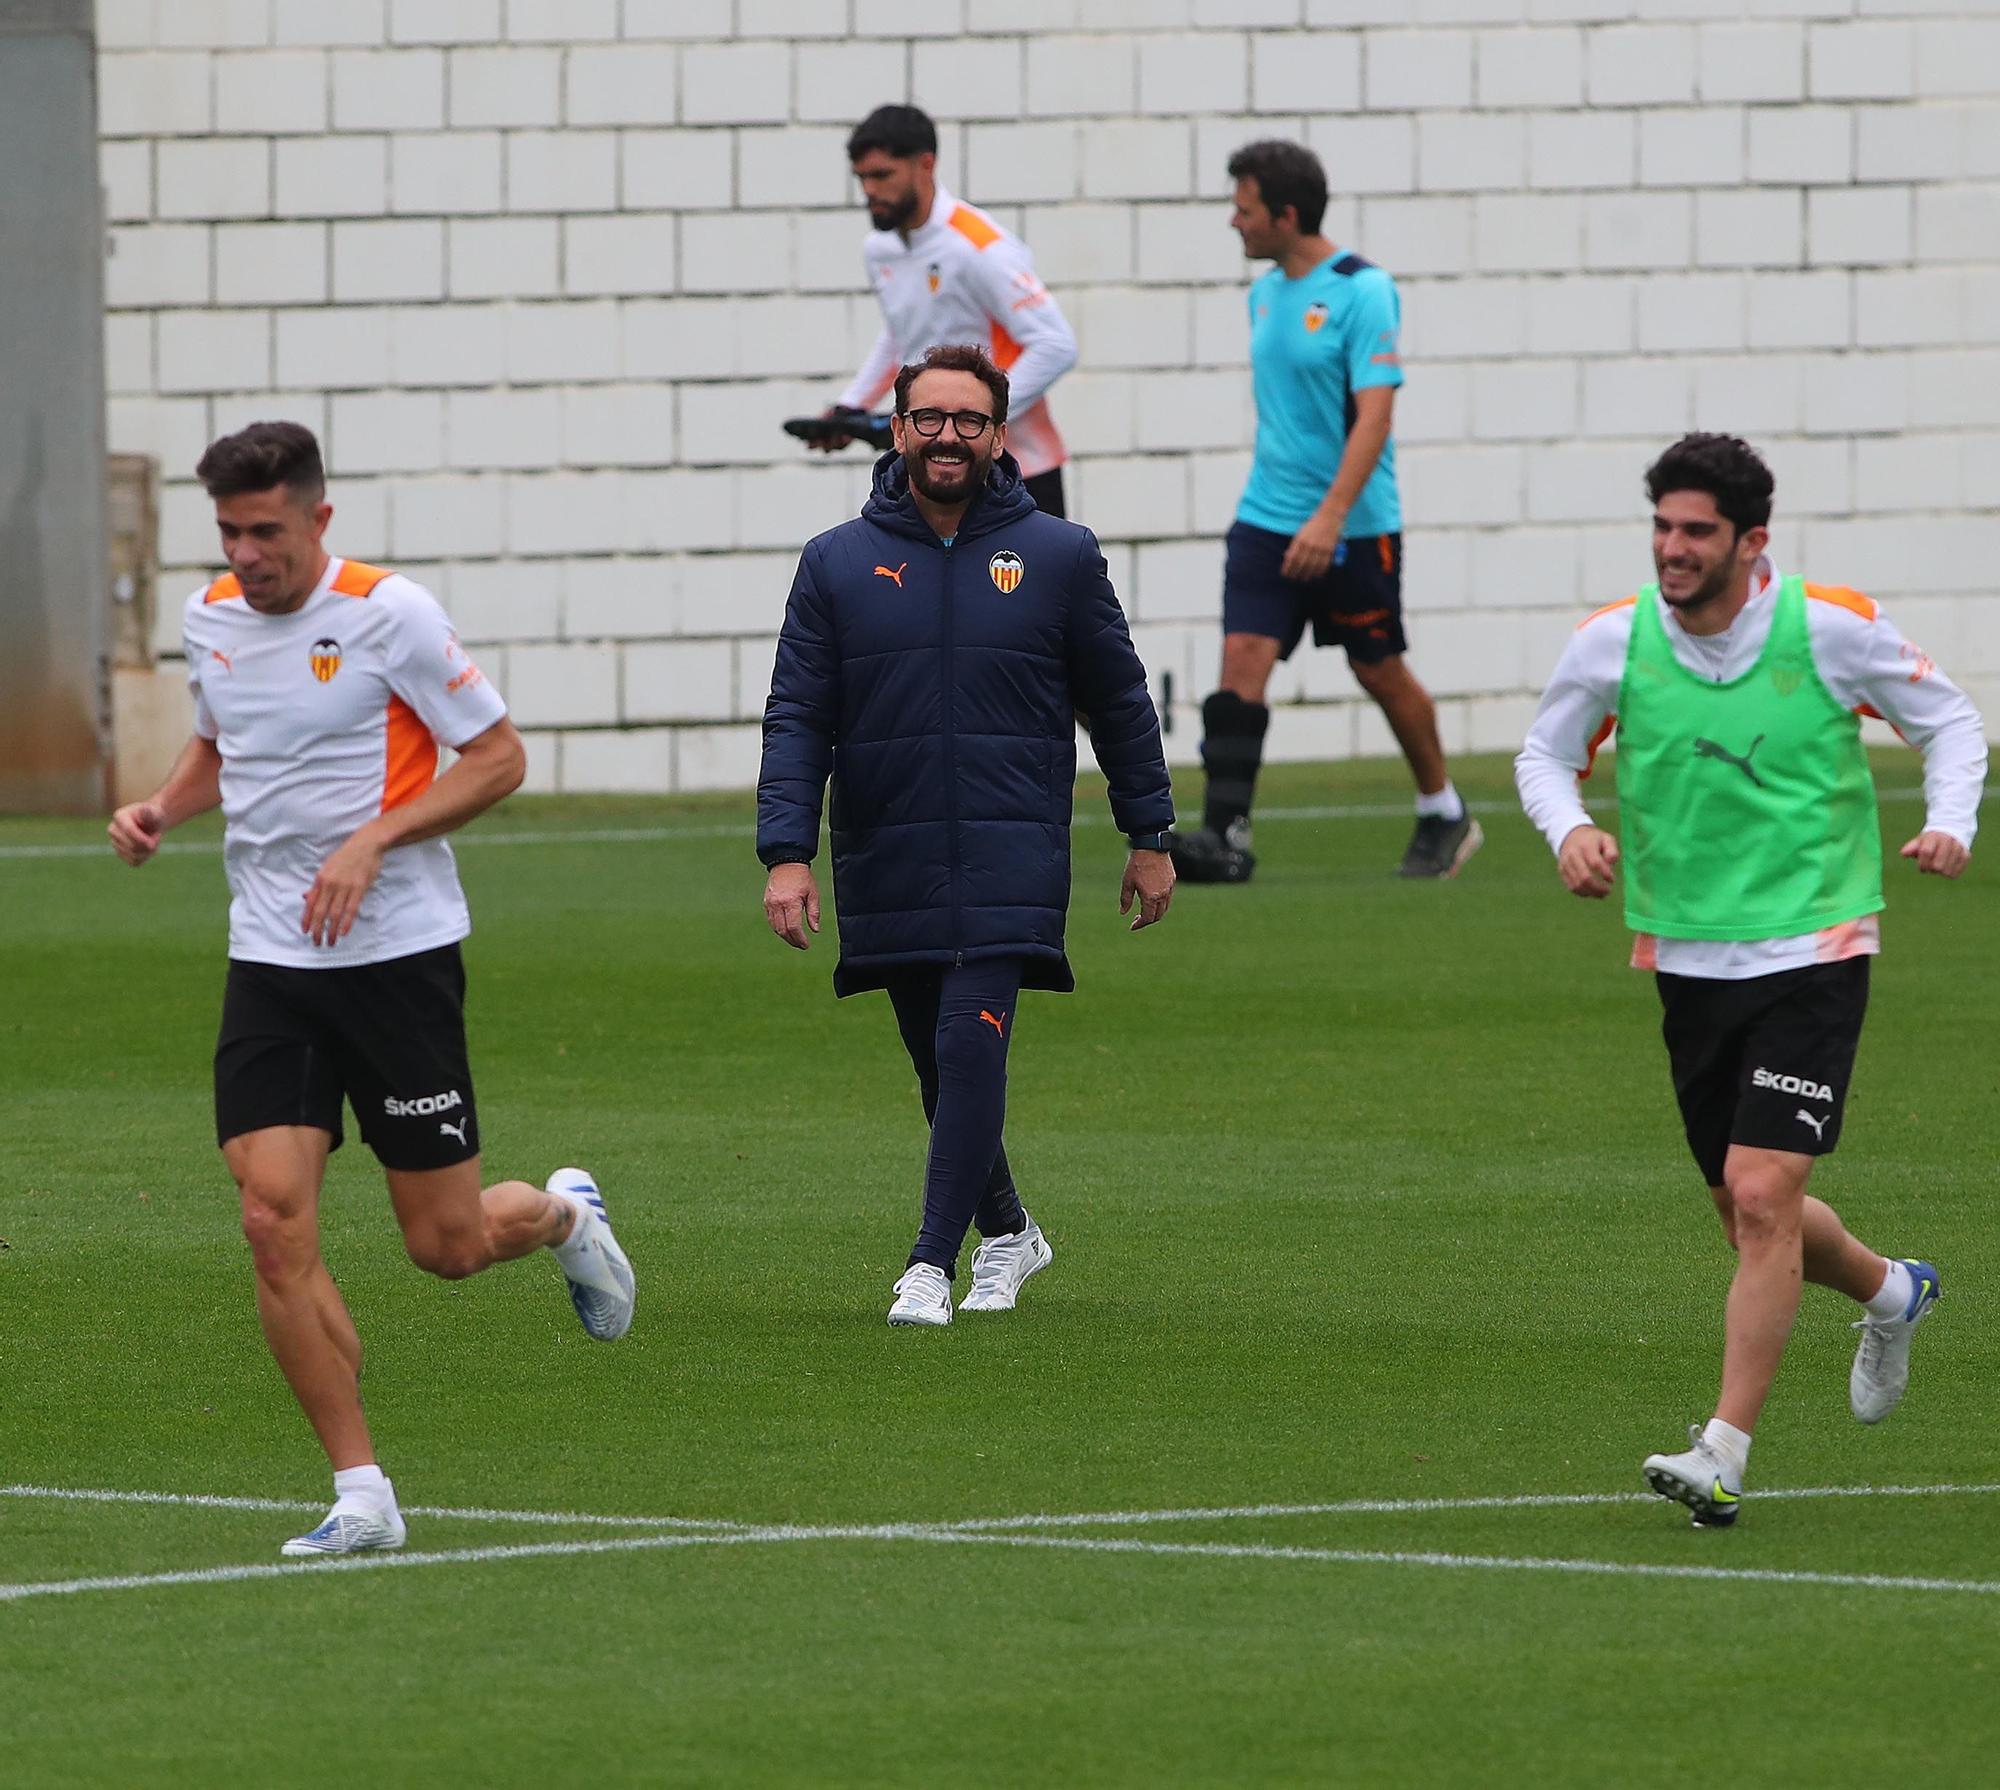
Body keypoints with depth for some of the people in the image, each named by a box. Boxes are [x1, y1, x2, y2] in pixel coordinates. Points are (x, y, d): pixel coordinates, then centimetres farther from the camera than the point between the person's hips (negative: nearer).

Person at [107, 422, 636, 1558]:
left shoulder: (389, 612, -11)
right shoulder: (212, 619, 6)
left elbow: (499, 758, -8)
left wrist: (373, 839, -20)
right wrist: (163, 809, 3)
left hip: (399, 952, -4)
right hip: (270, 959, 4)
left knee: (448, 1245, 2)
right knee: (275, 1221, -11)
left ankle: (566, 1215, 39)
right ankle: (363, 1495, -5)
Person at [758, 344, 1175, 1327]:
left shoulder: (1059, 556, 3)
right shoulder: (836, 564, 5)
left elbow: (1120, 701, 11)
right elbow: (796, 718, 2)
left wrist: (1150, 838, 12)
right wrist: (787, 853, -9)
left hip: (1010, 866, -3)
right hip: (886, 871, 3)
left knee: (970, 1045, -17)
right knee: (938, 1061, 11)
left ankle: (933, 1263, -15)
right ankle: (1005, 1231, 31)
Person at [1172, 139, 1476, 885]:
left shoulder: (1362, 292, -15)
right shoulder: (1265, 293, 9)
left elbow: (1373, 414, -21)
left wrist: (1331, 515, -29)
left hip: (1352, 526, -6)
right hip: (1266, 518, 6)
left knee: (1379, 671, 8)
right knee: (1242, 662, -10)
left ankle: (1444, 815, 28)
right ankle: (1225, 834, -16)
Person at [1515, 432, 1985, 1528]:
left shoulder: (1833, 630, -10)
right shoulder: (1612, 643, -4)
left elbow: (1950, 722, 5)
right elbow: (1545, 753, 12)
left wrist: (1950, 826, -13)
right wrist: (1569, 830, -10)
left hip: (1813, 952, -4)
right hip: (1686, 960, 4)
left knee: (1761, 1194, -16)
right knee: (1749, 1214, 13)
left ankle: (1724, 1451, -12)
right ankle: (1888, 1293, 46)